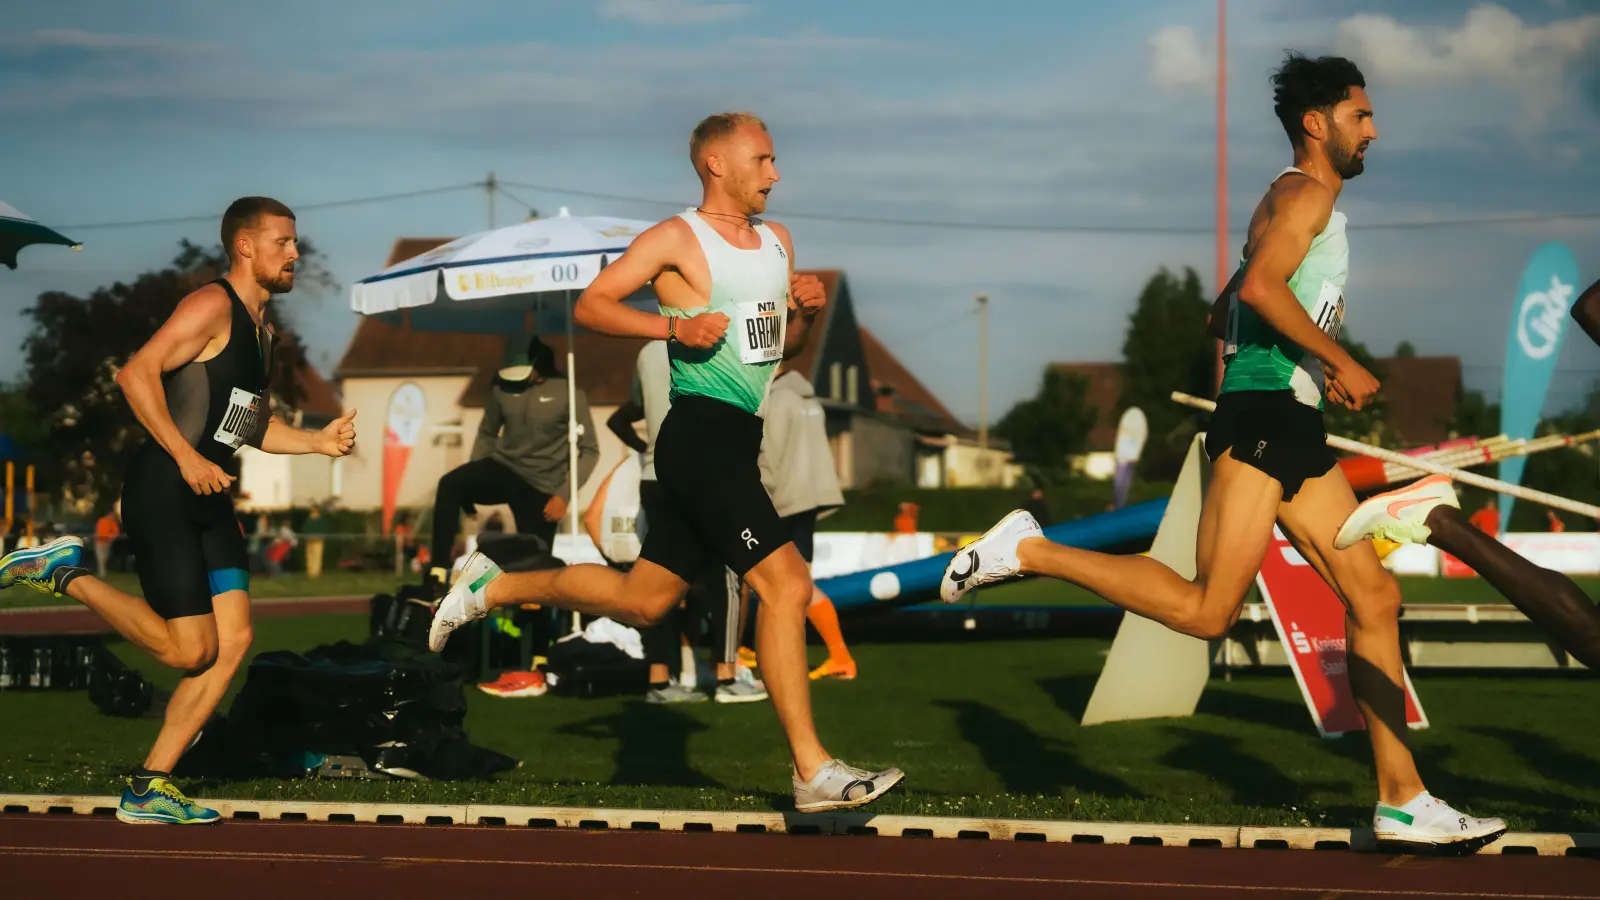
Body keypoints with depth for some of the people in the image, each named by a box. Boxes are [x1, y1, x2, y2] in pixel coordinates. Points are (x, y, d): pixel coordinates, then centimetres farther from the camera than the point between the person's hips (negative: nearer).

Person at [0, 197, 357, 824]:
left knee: (233, 641, 0)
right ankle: (65, 577, 7)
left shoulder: (261, 326, 19)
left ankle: (149, 789, 5)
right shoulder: (213, 306, -11)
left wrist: (318, 441, 10)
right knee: (189, 650, -10)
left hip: (208, 499, 9)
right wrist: (186, 457, -24)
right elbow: (137, 374, -21)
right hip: (162, 491, -9)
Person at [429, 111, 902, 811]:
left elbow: (786, 346, 26)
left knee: (642, 601, 14)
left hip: (738, 439, 9)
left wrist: (806, 311, 5)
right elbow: (591, 305, -7)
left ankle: (494, 588, 32)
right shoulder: (677, 239, -5)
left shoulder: (776, 241, 18)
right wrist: (674, 325, -18)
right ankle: (813, 773, -16)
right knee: (786, 583, -17)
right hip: (701, 432, -9)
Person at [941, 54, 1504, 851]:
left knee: (1375, 599, 6)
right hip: (1261, 415, -11)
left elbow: (1224, 317, 28)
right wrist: (1339, 362, -16)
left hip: (1292, 428, 11)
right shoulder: (1307, 191, -4)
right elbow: (1261, 286, -22)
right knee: (1207, 610, -18)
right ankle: (1030, 551, -8)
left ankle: (1402, 802, 8)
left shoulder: (1299, 203, 26)